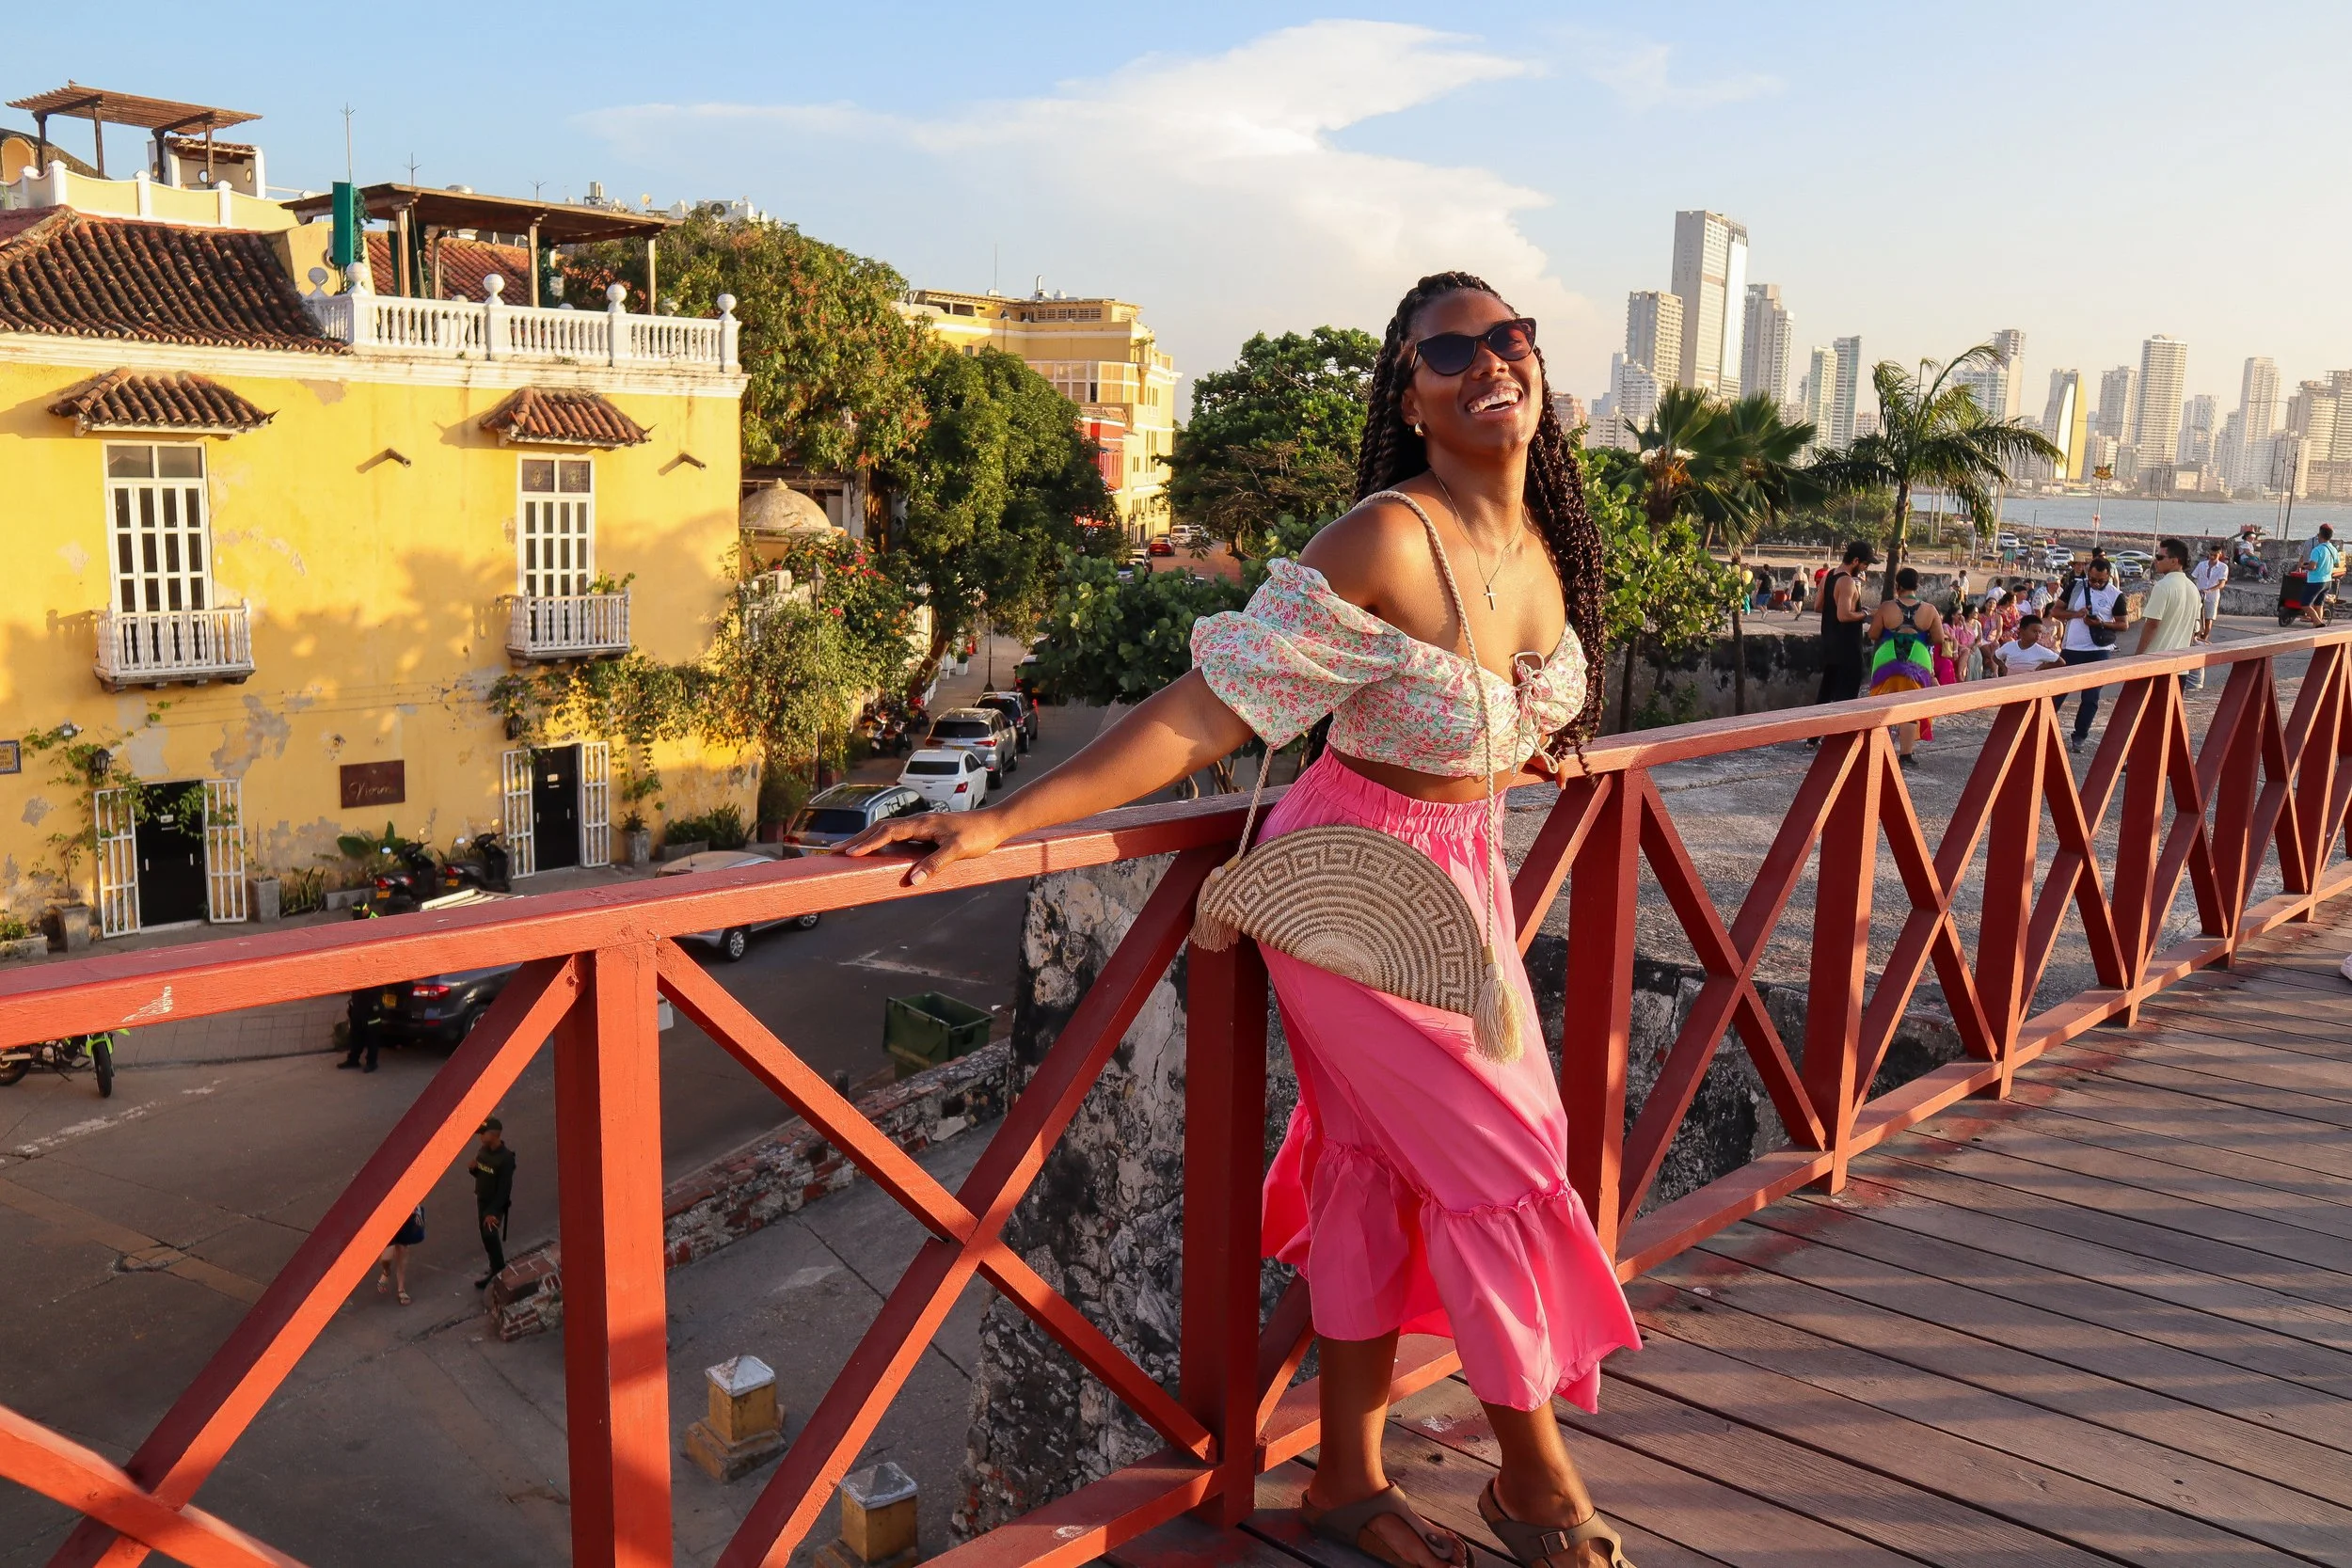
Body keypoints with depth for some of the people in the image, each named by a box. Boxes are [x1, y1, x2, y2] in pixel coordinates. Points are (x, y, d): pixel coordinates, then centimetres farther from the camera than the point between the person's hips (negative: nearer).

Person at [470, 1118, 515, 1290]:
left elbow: (504, 1188, -21)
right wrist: (473, 1168, -11)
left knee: (490, 1234, -18)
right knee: (486, 1236, 15)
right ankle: (497, 1269, 30)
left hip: (496, 1204, -8)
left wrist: (493, 1212, -23)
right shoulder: (483, 1151, -1)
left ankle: (498, 1272, -5)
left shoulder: (506, 1157, -22)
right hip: (482, 1200, 8)